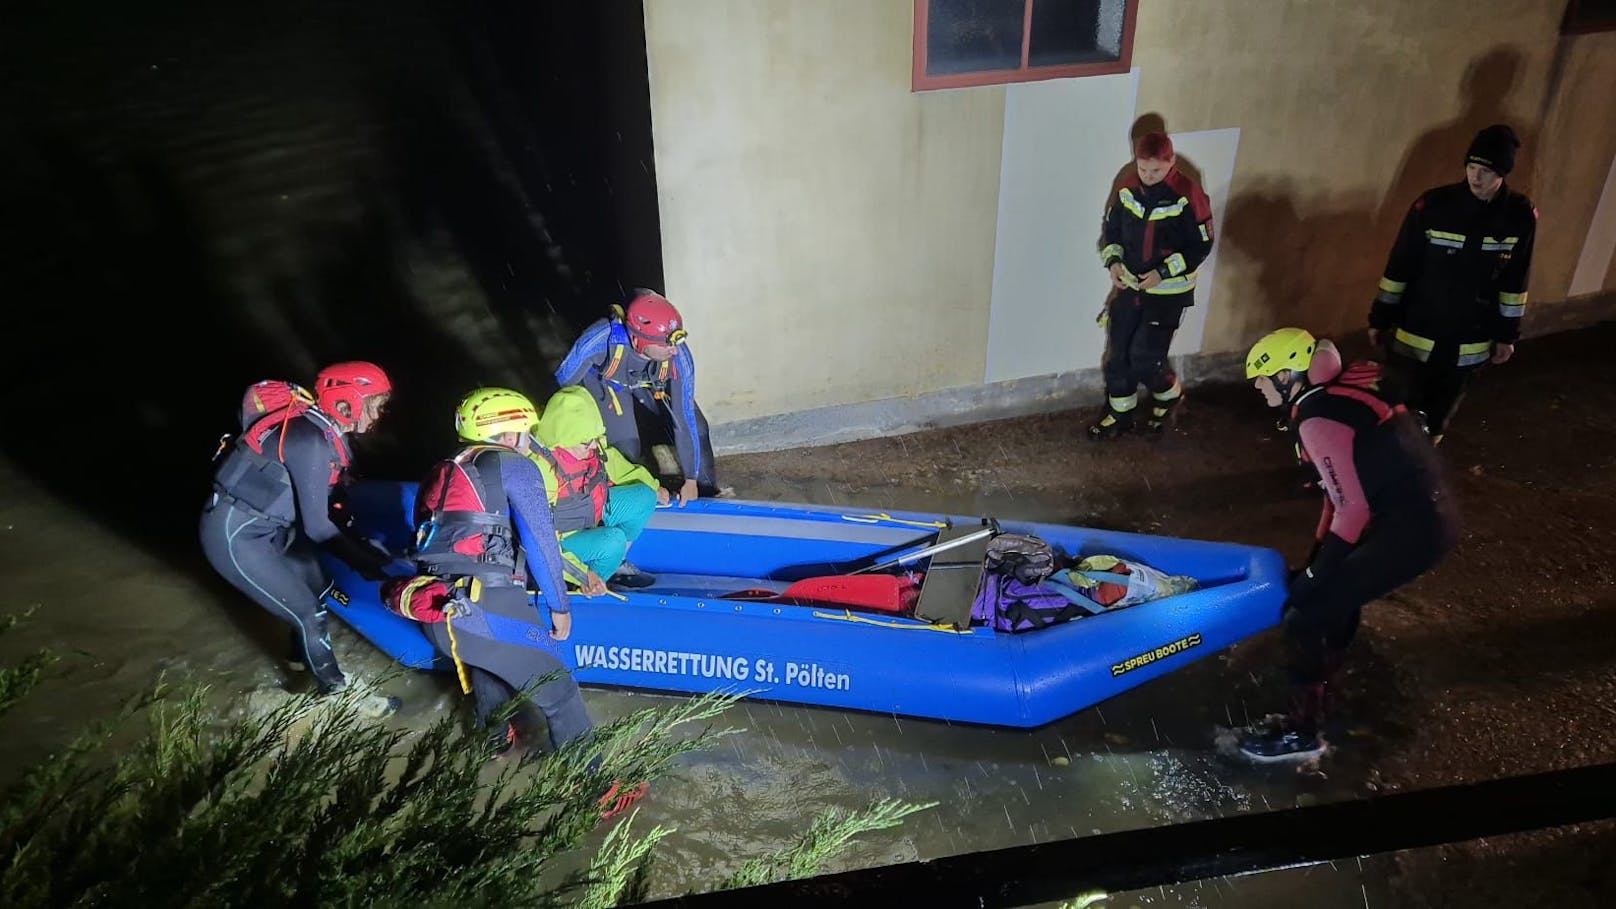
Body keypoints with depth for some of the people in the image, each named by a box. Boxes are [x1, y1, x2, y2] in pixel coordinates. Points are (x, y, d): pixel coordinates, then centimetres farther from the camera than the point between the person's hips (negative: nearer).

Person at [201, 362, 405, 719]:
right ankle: (337, 692, 16)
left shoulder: (327, 431, -1)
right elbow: (316, 526, -25)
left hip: (269, 523, 9)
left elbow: (318, 501, 10)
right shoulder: (311, 441, -28)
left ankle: (306, 654, 45)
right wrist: (368, 561, -18)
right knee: (305, 612, -2)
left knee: (318, 586, 19)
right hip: (235, 535, -9)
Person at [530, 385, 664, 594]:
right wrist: (582, 574, -32)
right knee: (613, 540, -31)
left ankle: (617, 564, 12)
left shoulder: (590, 443, -15)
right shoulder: (540, 468, -36)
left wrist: (653, 486, 18)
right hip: (563, 540, -8)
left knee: (645, 496, 1)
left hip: (594, 513, 8)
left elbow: (612, 463, 11)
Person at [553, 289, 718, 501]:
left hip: (649, 380, 2)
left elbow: (684, 419, -28)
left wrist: (691, 481, -21)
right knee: (626, 448, -16)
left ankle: (706, 494, 19)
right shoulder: (601, 340, -44)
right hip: (604, 380, -2)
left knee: (695, 426, -6)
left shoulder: (679, 358, -37)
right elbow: (564, 381, -23)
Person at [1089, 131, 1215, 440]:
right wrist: (1113, 261, -7)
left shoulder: (1188, 197, -18)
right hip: (1129, 285, 5)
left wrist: (1163, 272, -20)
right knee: (1118, 353, 9)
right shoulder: (1128, 188, -3)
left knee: (1145, 358, -6)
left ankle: (1169, 395, 26)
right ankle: (1120, 414, 27)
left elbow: (1201, 246, -12)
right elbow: (1112, 228, 10)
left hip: (1168, 292, -5)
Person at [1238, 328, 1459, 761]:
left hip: (1411, 529, -10)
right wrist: (1318, 555, 17)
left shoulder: (1318, 420, -18)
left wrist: (1314, 573, -7)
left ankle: (1302, 732, 7)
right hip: (1427, 512, 10)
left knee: (1303, 614, -5)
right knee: (1339, 582, 29)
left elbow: (1353, 509, -19)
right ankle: (1323, 676, 47)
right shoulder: (1339, 393, 10)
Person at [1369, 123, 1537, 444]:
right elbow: (1399, 266, -6)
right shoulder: (1433, 205, -13)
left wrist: (1507, 334, 8)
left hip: (1471, 341, 2)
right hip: (1416, 331, -2)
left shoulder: (1520, 215, -5)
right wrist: (1380, 318, -3)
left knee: (1440, 411, 15)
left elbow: (1514, 282, 5)